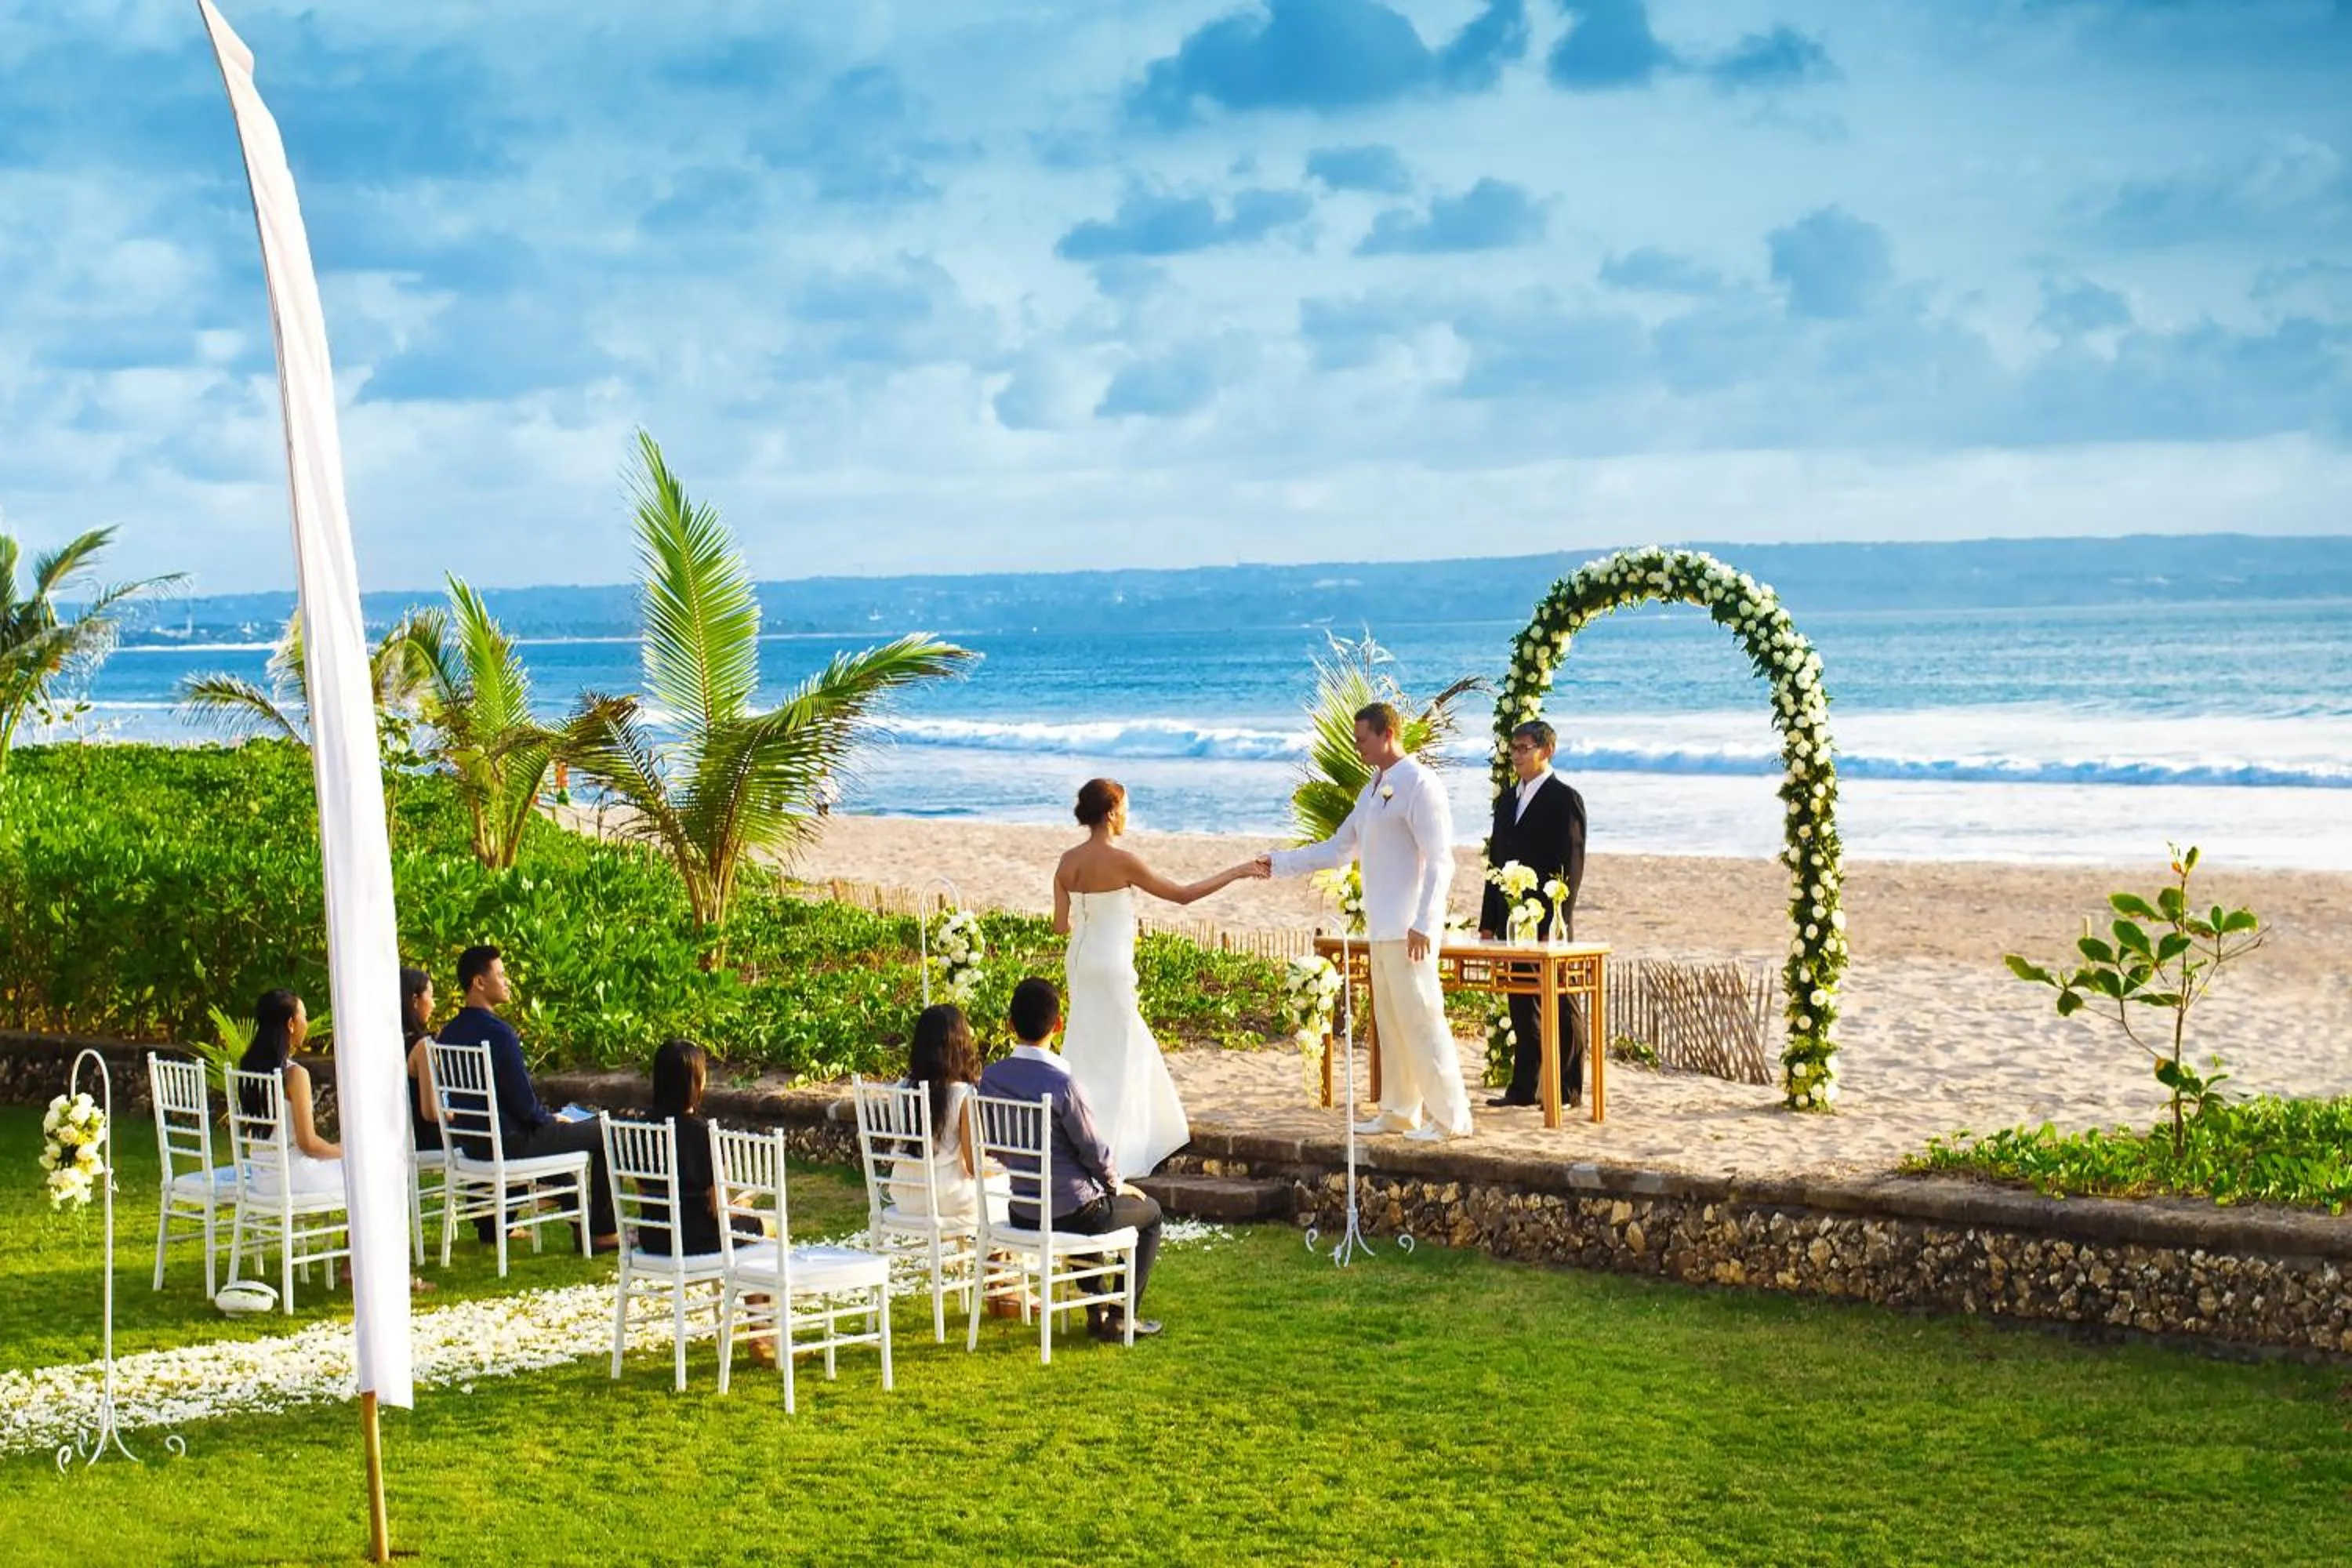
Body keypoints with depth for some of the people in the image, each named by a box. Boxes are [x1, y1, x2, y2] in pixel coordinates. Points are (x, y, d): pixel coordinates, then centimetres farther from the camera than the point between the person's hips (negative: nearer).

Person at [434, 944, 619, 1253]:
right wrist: (551, 1119, 1)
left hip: (471, 1143, 9)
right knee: (602, 1131, 3)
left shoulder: (449, 1033, 3)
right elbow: (524, 1104, -20)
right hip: (509, 1143, -9)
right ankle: (601, 1232, 7)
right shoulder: (498, 1033, -22)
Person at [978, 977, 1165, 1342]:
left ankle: (1097, 1310, 38)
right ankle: (1120, 1318, 18)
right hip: (1071, 1212, -6)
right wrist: (1117, 1185, 5)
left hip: (1021, 1213, 6)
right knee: (1149, 1212, 20)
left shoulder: (991, 1078, -6)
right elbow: (1094, 1150, -16)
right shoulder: (1063, 1084, -24)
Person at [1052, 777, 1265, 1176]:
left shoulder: (1068, 862, 2)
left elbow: (1060, 925, 6)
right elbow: (1182, 894, -13)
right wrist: (1235, 873, -5)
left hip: (1081, 959, 7)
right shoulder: (1121, 860, -17)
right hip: (1111, 961, -7)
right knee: (1113, 1053, 2)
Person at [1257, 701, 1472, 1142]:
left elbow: (1439, 859, -16)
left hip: (1408, 929, -9)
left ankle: (1450, 1117, -5)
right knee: (1390, 1022, 12)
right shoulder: (1374, 790, 18)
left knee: (1420, 1019, -9)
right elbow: (1340, 849, 25)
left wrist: (1423, 923, -22)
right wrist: (1279, 864, 19)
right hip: (1381, 928, 9)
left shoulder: (1419, 784, -11)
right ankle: (1399, 1112, 19)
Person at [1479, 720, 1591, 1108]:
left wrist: (1556, 922, -18)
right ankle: (1522, 1088, 13)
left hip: (1547, 922, -7)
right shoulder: (1507, 800, 16)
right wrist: (1489, 921, 13)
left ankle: (1569, 1090, 4)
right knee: (1523, 1008, 9)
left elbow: (1571, 867, -12)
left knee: (1560, 1008, -1)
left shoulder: (1564, 799, -7)